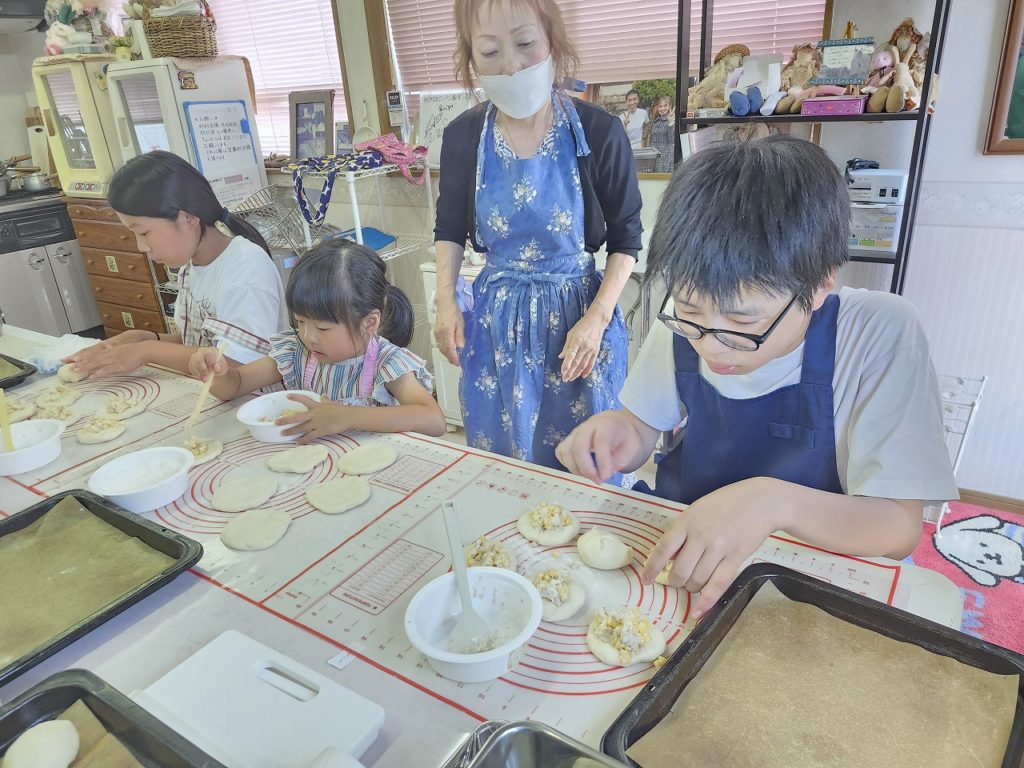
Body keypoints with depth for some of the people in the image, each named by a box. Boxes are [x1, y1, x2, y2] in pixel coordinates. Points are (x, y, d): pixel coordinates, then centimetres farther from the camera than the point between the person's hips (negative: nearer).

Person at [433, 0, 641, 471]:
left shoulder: (598, 132, -13)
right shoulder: (463, 136, -5)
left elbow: (626, 239, -5)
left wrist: (597, 319, -15)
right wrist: (445, 300, -3)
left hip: (579, 313, -2)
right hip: (495, 317, 3)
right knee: (499, 465, 16)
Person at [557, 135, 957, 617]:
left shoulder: (878, 334, -16)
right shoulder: (684, 319, -6)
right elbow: (642, 429, 4)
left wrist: (775, 501, -31)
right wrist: (620, 436, -17)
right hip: (676, 551, 3)